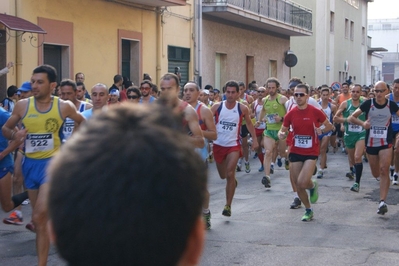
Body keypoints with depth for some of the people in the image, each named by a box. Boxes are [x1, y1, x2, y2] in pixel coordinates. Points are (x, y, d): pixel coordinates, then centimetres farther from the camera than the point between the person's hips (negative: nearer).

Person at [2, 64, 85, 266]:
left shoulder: (64, 106, -8)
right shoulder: (22, 105, -4)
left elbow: (84, 123, 12)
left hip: (52, 162, -4)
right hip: (30, 163, 4)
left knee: (39, 217, -16)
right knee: (40, 218, 14)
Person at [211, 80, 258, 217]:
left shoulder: (243, 108, -6)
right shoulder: (217, 106, -7)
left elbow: (249, 123, 10)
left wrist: (255, 139, 6)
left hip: (233, 145, -2)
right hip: (218, 144, 2)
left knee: (230, 174, -15)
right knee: (223, 175, 16)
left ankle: (228, 205, -7)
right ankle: (232, 180, 53)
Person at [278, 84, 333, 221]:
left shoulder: (315, 112, -9)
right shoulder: (290, 114, 0)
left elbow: (329, 126, 4)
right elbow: (282, 131, 9)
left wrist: (321, 130, -17)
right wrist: (281, 134, -14)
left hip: (311, 153, -4)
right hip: (295, 152, 4)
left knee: (302, 182, -19)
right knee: (297, 185, 8)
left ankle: (313, 186, 18)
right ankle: (308, 211, 28)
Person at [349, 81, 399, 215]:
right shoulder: (368, 104, -6)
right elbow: (351, 118, -4)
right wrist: (362, 123, -23)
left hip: (386, 143, -1)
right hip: (371, 143, 2)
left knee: (384, 170, -16)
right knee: (376, 174, 12)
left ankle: (382, 202, -18)